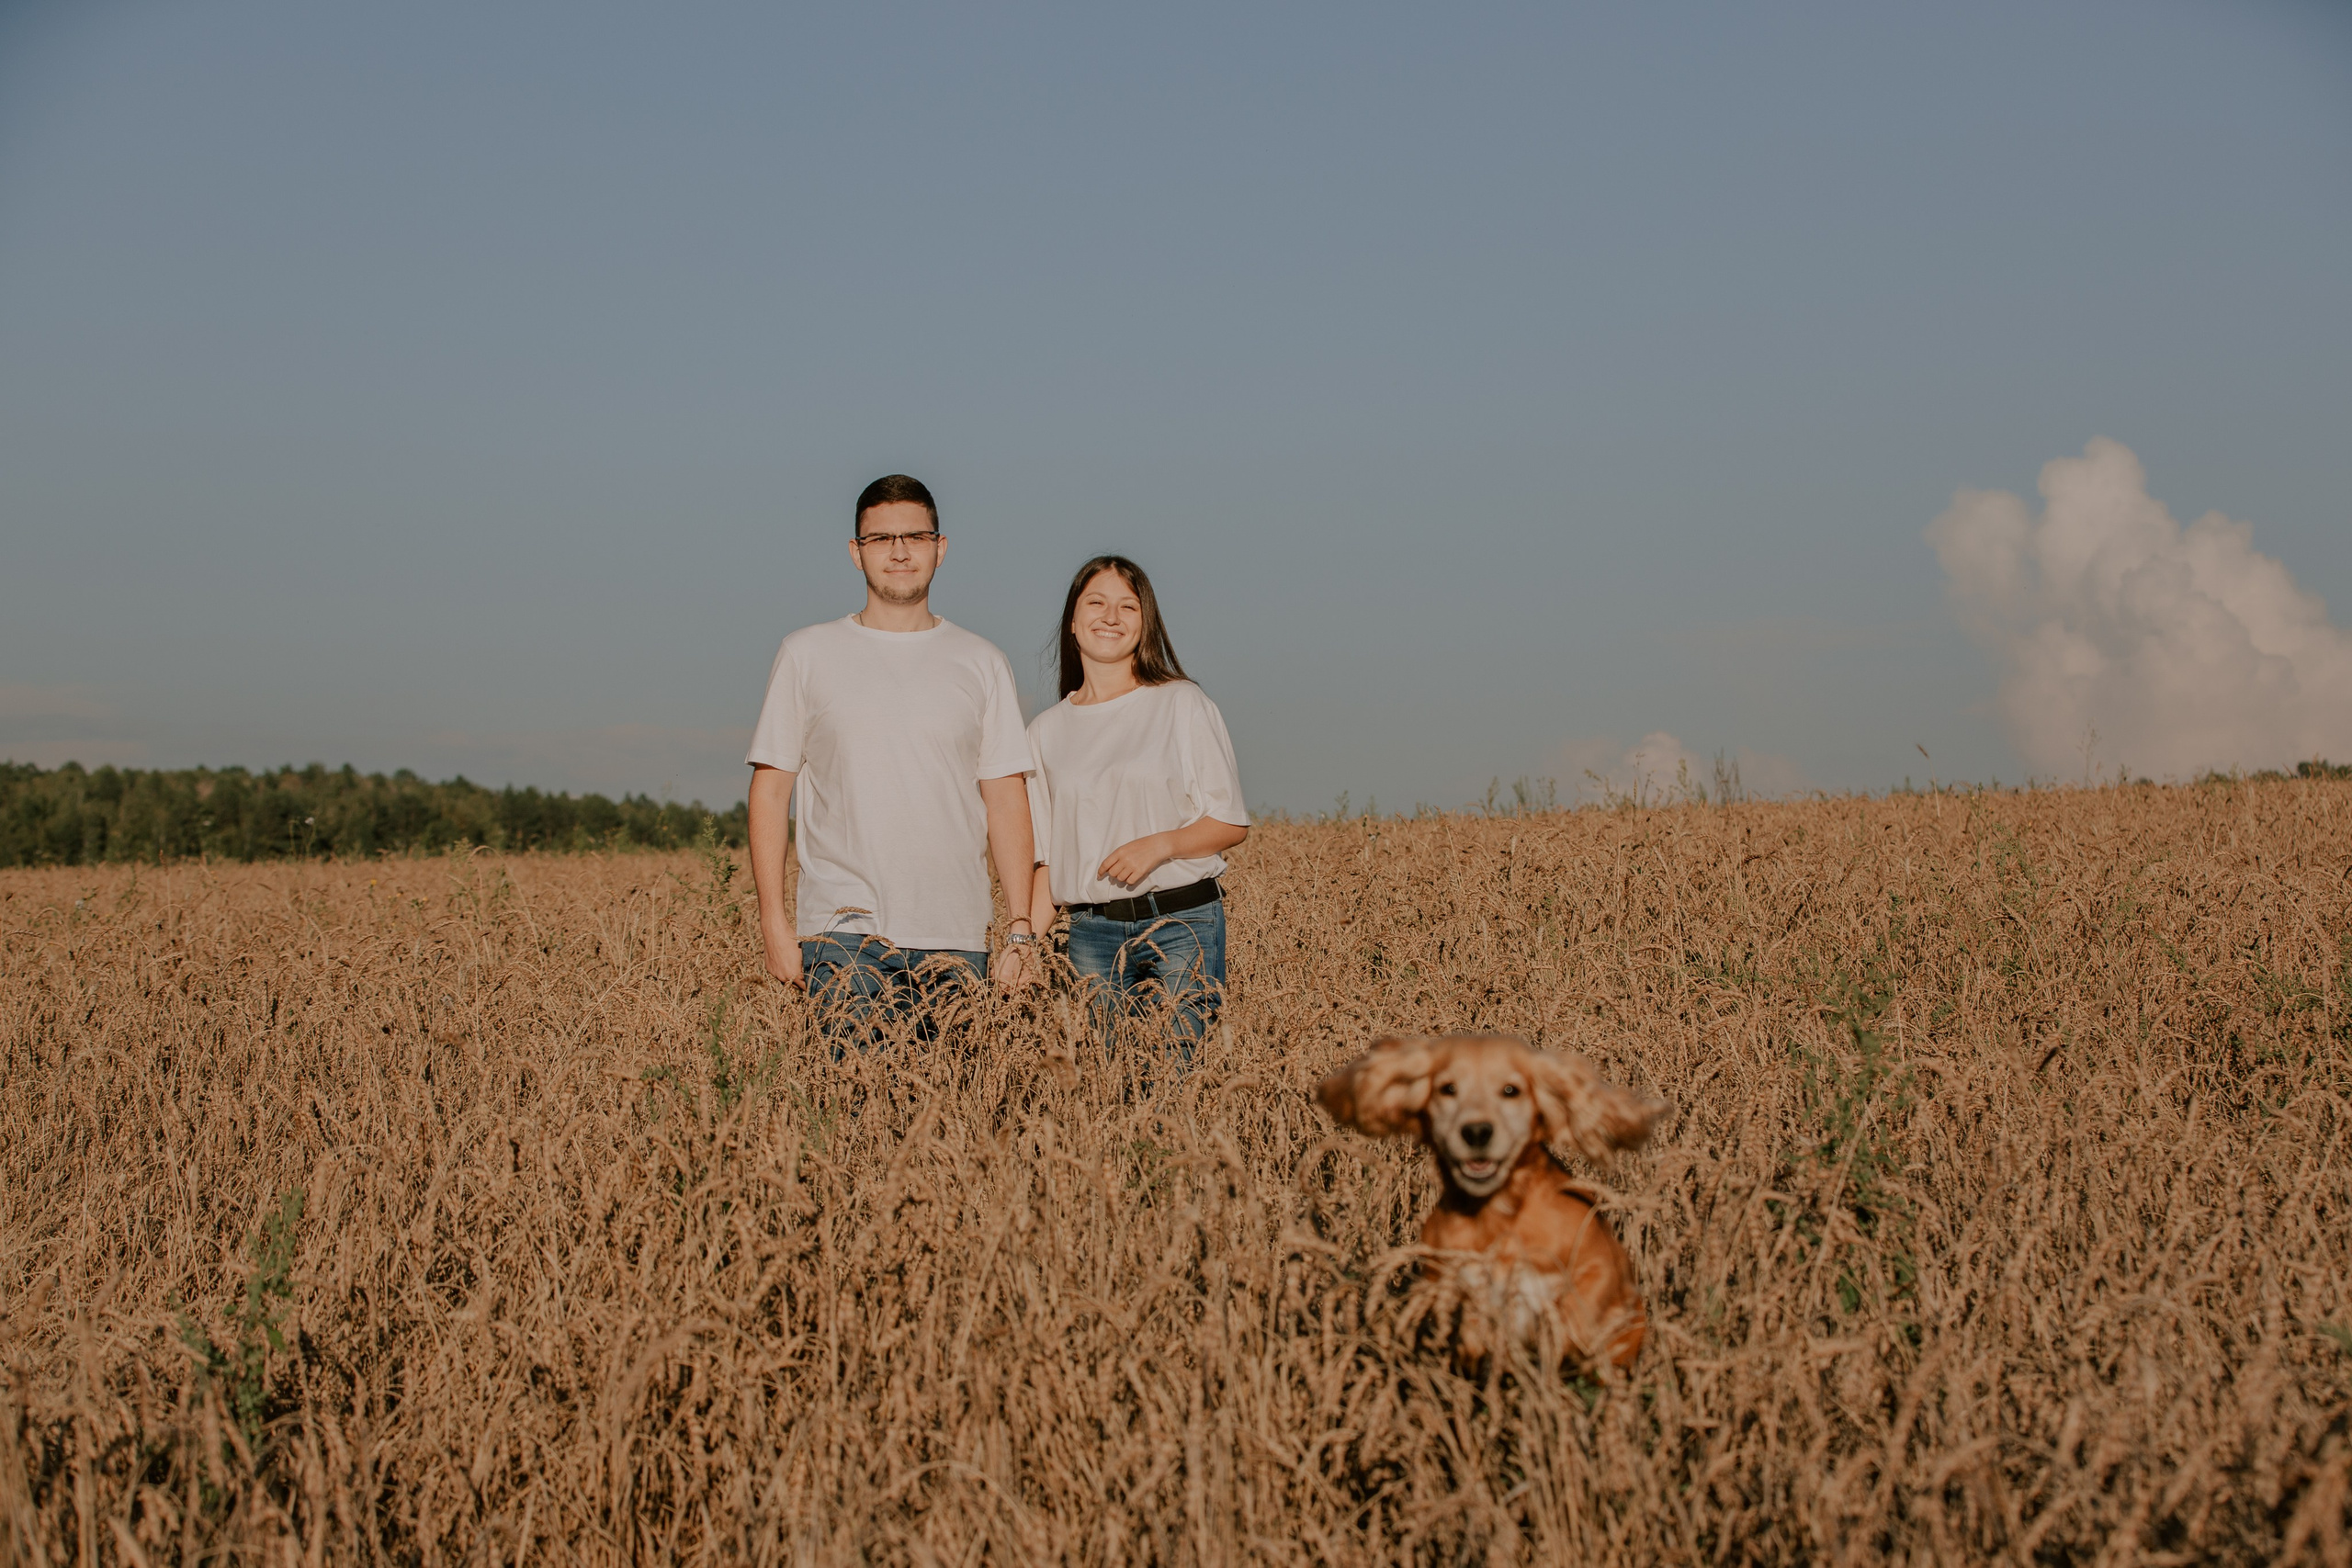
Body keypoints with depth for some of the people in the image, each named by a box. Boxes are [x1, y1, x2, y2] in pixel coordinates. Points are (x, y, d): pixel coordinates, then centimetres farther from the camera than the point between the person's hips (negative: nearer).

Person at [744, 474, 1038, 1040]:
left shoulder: (981, 663, 10)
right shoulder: (808, 654, 6)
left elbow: (1006, 801, 8)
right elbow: (771, 789, 6)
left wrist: (1020, 930, 1)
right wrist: (775, 923, -2)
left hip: (955, 937, 2)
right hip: (843, 931, -2)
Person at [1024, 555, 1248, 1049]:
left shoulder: (1183, 705, 1)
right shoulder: (1046, 732, 11)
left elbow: (1231, 824, 0)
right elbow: (1047, 859, 14)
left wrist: (1160, 844, -17)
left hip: (1184, 924, -3)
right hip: (1092, 935, 3)